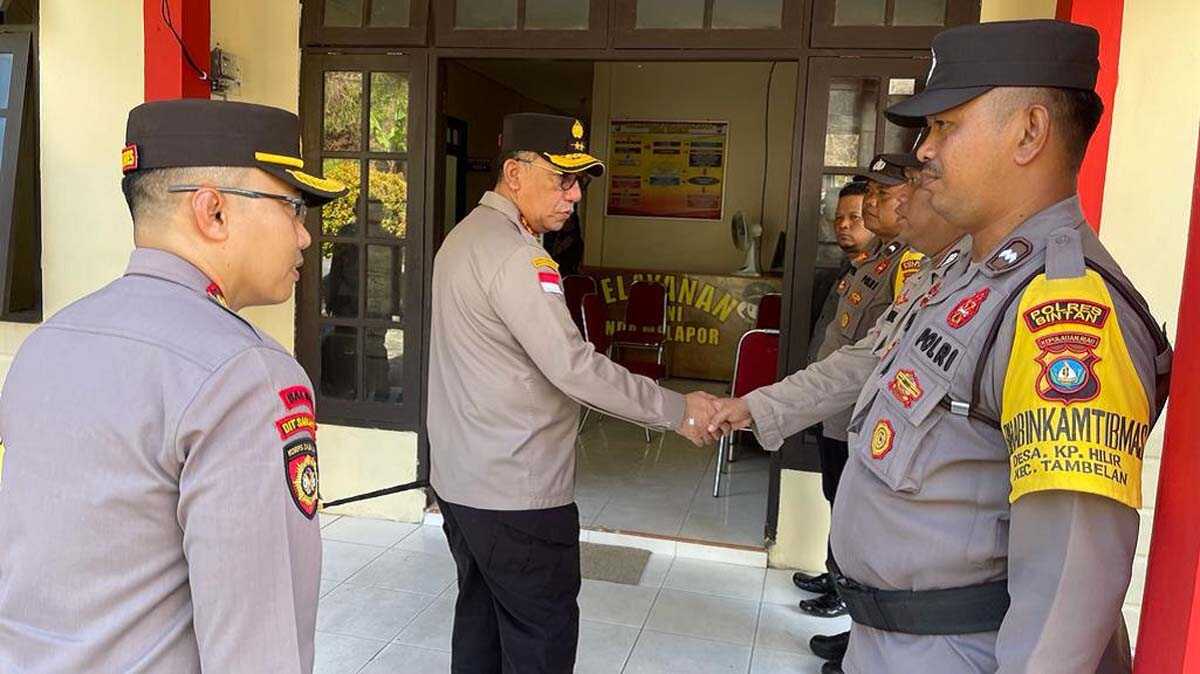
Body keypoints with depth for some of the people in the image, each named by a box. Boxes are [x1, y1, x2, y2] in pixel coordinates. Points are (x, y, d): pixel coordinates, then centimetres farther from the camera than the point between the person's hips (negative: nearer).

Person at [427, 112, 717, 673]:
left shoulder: (465, 236, 12)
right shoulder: (513, 253, -20)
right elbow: (572, 366, -25)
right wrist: (676, 410, -18)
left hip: (459, 478, 10)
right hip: (515, 494, -10)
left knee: (480, 619, 19)